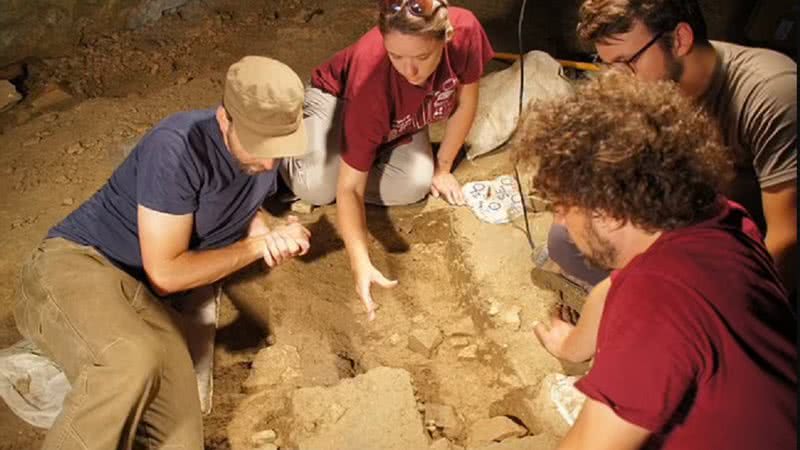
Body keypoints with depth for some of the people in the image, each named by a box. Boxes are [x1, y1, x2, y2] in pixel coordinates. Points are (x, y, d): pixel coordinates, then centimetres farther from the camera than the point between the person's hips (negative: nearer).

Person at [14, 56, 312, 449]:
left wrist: (273, 237, -2)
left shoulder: (262, 158, -1)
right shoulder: (178, 148, -24)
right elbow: (166, 273, -19)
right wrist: (259, 245, -10)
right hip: (75, 262, -6)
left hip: (142, 295, 7)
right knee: (133, 363, -39)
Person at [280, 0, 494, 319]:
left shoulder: (465, 31, -35)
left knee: (415, 184, -24)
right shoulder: (372, 79, -43)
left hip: (399, 115, 4)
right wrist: (361, 265, -46)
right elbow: (349, 188, -37)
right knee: (317, 189, -26)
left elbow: (465, 100, -13)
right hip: (338, 96, -3)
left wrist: (442, 168, -7)